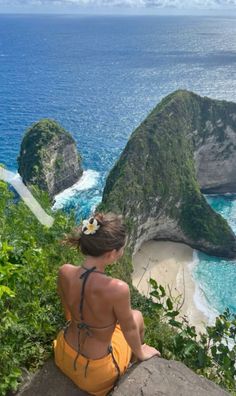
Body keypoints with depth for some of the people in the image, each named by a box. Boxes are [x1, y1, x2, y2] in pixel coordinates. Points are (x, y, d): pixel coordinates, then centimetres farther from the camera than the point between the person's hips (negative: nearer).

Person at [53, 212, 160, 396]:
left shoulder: (64, 272, -21)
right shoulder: (117, 289, -36)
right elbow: (129, 329, -16)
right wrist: (140, 353, 6)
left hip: (64, 357, 5)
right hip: (95, 374, -4)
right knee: (137, 317, 21)